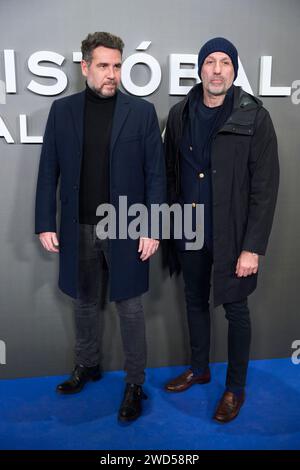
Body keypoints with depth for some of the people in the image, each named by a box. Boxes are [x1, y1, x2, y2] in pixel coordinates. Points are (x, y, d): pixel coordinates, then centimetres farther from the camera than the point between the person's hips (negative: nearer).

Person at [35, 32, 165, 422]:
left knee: (129, 307, 8)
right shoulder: (62, 110, 3)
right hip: (79, 229, 3)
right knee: (84, 303, 18)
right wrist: (46, 223, -1)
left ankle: (135, 382, 25)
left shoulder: (142, 111, -2)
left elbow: (155, 173, -4)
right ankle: (87, 365, 40)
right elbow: (49, 170, 4)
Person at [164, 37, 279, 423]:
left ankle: (235, 388, 31)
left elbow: (265, 188, -12)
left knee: (235, 310, 10)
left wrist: (253, 247, -15)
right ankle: (199, 369, 42)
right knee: (195, 301, 19)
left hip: (231, 236, -4)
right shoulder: (179, 114, 2)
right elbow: (170, 173, 7)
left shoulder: (254, 118, -11)